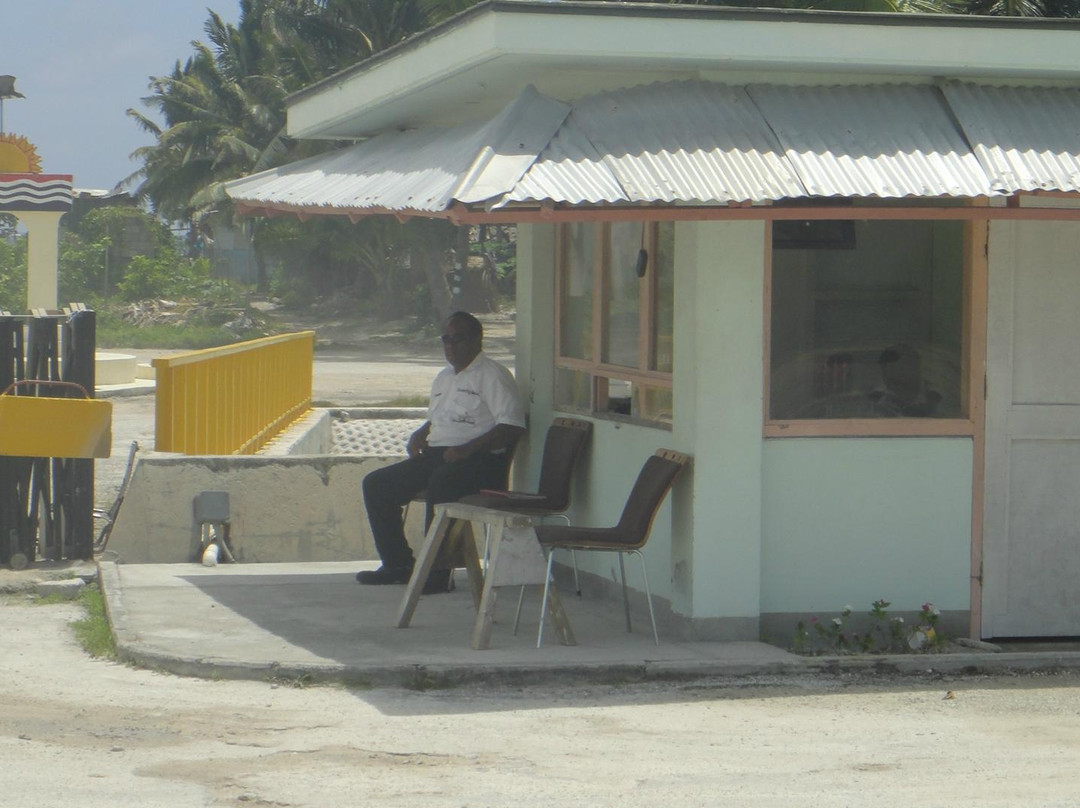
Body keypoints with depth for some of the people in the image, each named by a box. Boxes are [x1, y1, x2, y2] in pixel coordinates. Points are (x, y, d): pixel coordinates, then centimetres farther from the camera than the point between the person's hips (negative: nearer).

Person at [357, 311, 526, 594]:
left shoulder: (492, 375, -4)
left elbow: (512, 426, -15)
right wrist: (418, 436, 12)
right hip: (436, 455, 9)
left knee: (441, 482, -39)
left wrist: (467, 449, -22)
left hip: (480, 461, -9)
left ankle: (438, 573, -33)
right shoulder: (443, 377, 22)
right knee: (376, 484, -3)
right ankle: (398, 563, 3)